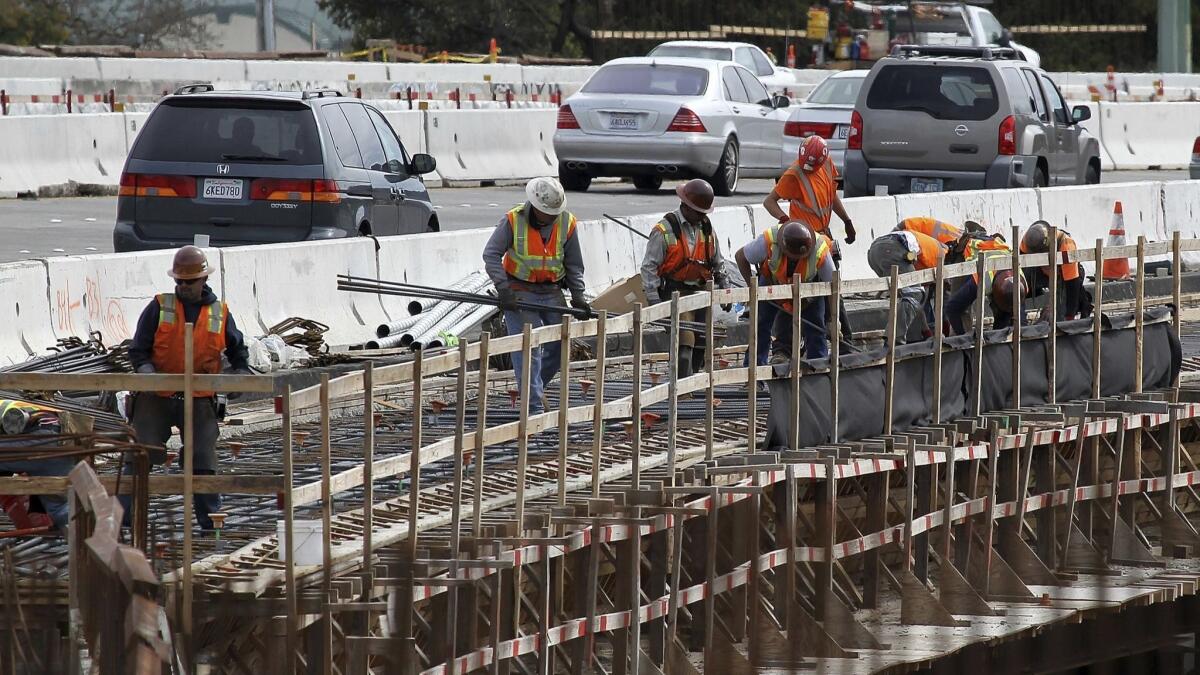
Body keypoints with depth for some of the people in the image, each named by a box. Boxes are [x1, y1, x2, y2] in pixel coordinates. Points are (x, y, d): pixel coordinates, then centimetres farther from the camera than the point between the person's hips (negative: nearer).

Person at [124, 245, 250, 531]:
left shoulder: (220, 314, 7)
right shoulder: (159, 308, 1)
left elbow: (237, 349, 21)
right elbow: (138, 350, 0)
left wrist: (242, 374, 4)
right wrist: (147, 372, -19)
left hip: (198, 402, 1)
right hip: (156, 398, -1)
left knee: (203, 462, 2)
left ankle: (211, 519, 10)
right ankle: (120, 515, -3)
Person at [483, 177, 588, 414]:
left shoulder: (567, 223, -1)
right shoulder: (513, 220, -13)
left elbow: (574, 263, 9)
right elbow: (491, 255, -12)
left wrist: (577, 294, 0)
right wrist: (503, 288, -21)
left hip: (552, 293, 5)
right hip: (519, 293, -5)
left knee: (559, 345, 7)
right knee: (528, 348, -11)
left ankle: (534, 390, 28)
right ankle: (534, 406, -12)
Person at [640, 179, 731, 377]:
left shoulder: (707, 229, 11)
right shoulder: (665, 230, -9)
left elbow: (718, 264, 23)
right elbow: (649, 267, -10)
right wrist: (653, 300, -16)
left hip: (701, 292, 7)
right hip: (676, 292, -7)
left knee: (701, 345, 6)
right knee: (684, 344, -17)